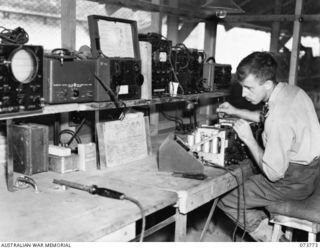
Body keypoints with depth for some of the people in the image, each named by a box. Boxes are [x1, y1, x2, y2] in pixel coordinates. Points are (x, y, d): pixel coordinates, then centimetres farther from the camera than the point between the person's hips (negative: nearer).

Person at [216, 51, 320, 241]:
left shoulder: (279, 120, -31)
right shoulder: (291, 90, -2)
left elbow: (273, 174, -25)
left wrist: (249, 140, -17)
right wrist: (236, 112, 13)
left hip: (294, 181, -10)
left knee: (226, 200, -4)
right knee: (244, 180, 25)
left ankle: (273, 238, 7)